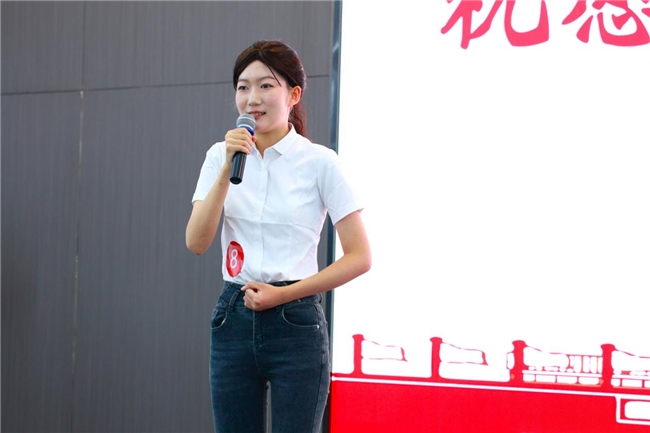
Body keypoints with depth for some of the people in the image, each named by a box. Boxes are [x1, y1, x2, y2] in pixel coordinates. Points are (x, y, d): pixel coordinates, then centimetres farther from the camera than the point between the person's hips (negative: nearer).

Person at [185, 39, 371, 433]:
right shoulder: (220, 156, 6)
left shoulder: (320, 162, -4)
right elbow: (196, 242, -5)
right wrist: (228, 171, -16)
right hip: (234, 321, 4)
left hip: (295, 325, -4)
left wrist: (283, 294, -11)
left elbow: (359, 257, -5)